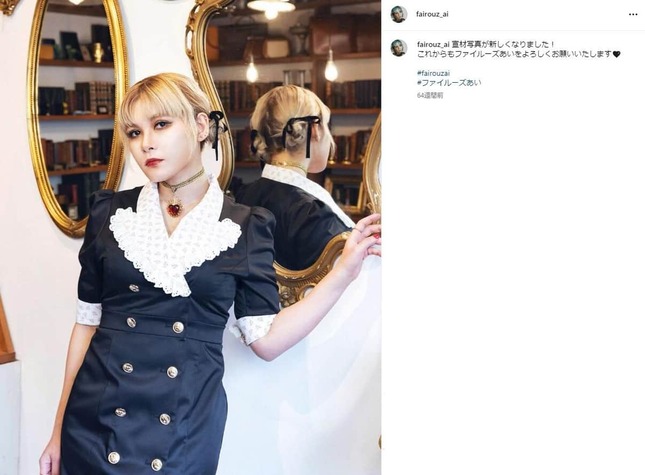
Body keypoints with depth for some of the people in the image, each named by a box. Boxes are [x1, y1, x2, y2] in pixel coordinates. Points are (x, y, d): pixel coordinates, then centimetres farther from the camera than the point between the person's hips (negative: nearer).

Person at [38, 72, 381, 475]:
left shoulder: (245, 226, -3)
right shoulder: (111, 213, 1)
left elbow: (266, 340, -5)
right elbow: (87, 321, 5)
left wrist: (344, 272, -13)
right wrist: (59, 431, 6)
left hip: (188, 429, -1)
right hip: (95, 422, 2)